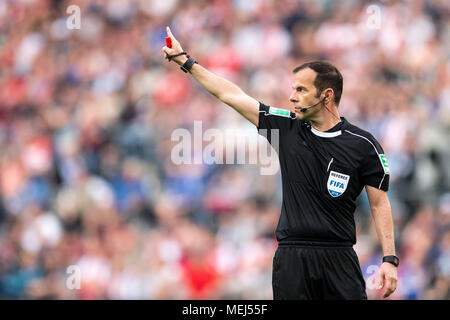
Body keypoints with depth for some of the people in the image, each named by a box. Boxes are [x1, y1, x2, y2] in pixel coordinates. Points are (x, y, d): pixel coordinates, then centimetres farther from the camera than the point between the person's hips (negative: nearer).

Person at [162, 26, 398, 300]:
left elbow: (380, 203, 1)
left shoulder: (363, 144, -2)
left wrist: (390, 260, -7)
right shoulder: (288, 128, 7)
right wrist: (185, 60, 15)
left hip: (338, 259, -3)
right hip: (291, 259, 3)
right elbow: (231, 95, 12)